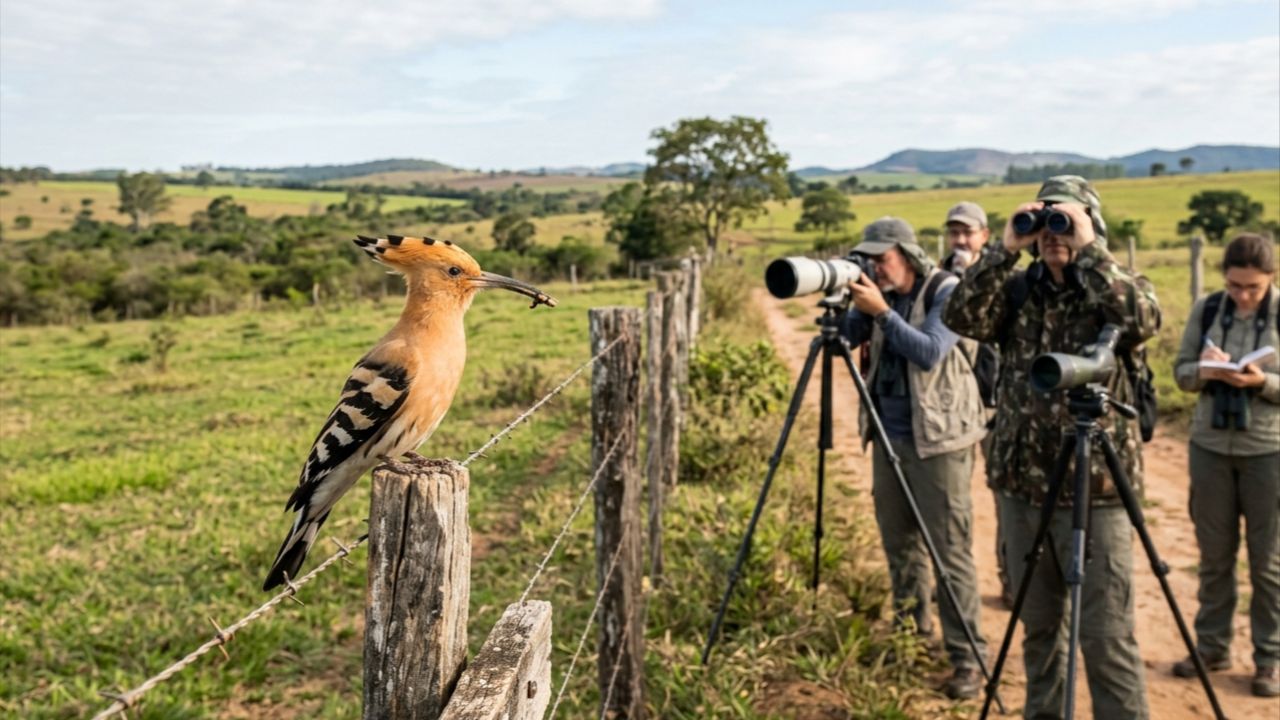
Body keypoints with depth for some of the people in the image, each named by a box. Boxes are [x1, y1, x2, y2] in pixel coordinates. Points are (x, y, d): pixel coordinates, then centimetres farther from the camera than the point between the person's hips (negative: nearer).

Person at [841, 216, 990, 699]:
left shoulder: (946, 291, -10)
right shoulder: (881, 294, 8)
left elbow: (930, 352, -23)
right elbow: (842, 340, 3)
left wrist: (882, 312, -26)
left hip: (937, 438, -6)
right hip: (888, 436, 6)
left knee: (950, 549, -6)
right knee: (897, 538, 15)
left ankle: (967, 658, 0)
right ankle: (910, 621, 35)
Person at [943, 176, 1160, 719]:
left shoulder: (1118, 288, -1)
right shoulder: (1017, 289, 7)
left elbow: (1142, 321, -24)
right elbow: (961, 318, -10)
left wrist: (1089, 251, -20)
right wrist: (1005, 249, -14)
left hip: (1096, 490, -3)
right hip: (1021, 486, 4)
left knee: (1106, 636, -1)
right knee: (1039, 627, 16)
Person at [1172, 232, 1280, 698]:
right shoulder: (1206, 309, 2)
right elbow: (1180, 371, 4)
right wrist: (1203, 371, -16)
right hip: (1210, 446, 3)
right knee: (1214, 555, 11)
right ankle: (1212, 646, 24)